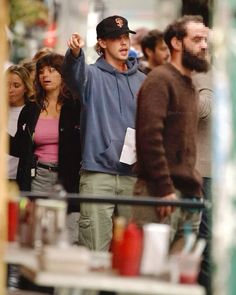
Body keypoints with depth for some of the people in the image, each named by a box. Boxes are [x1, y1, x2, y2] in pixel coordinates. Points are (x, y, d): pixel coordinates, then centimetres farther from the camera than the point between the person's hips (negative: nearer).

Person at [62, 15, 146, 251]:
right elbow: (74, 74, -24)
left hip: (134, 173, 4)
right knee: (95, 248, -7)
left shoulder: (141, 81, 13)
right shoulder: (92, 75, 0)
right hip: (98, 172, -4)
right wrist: (75, 53, -45)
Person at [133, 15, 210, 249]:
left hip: (189, 194, 9)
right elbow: (150, 135, -18)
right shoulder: (160, 79, -8)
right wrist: (164, 188, -21)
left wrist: (195, 188, 17)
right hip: (162, 193, -9)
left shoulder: (190, 86, 21)